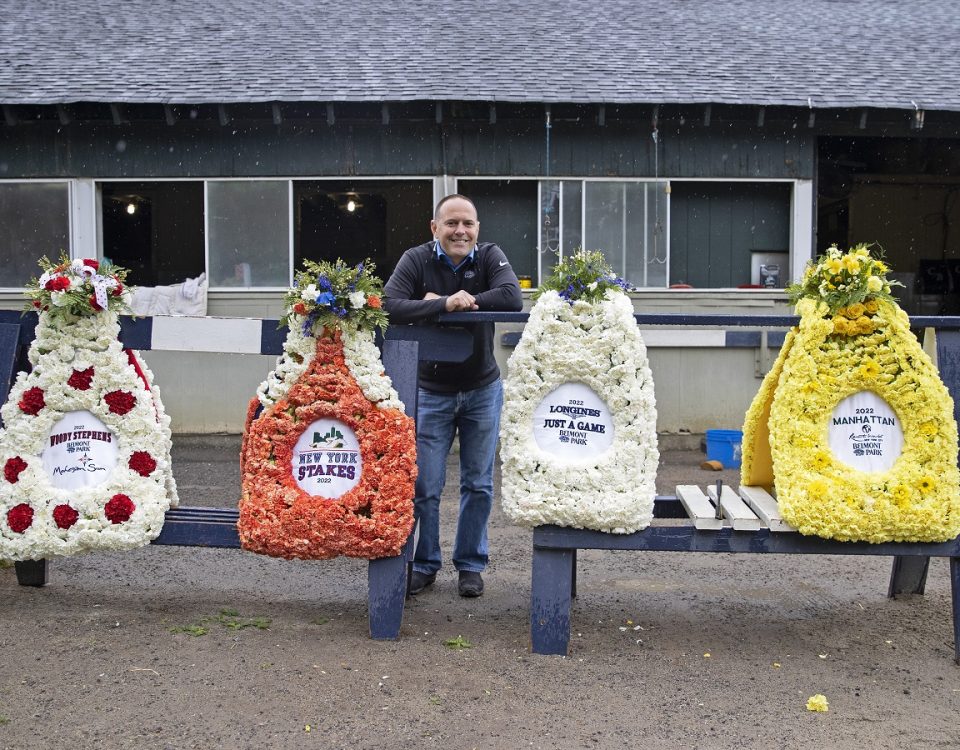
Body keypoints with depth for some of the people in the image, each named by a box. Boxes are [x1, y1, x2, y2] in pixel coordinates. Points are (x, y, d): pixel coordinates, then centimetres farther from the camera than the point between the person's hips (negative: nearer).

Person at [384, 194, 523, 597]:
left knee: (478, 485, 10)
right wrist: (446, 304, -34)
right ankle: (424, 564, 21)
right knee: (424, 486, 3)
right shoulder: (416, 260, -10)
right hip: (431, 391, -1)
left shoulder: (490, 256, -8)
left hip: (482, 390, 1)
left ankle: (471, 565, 25)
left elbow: (512, 299, -25)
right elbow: (390, 305, -25)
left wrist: (456, 301, -23)